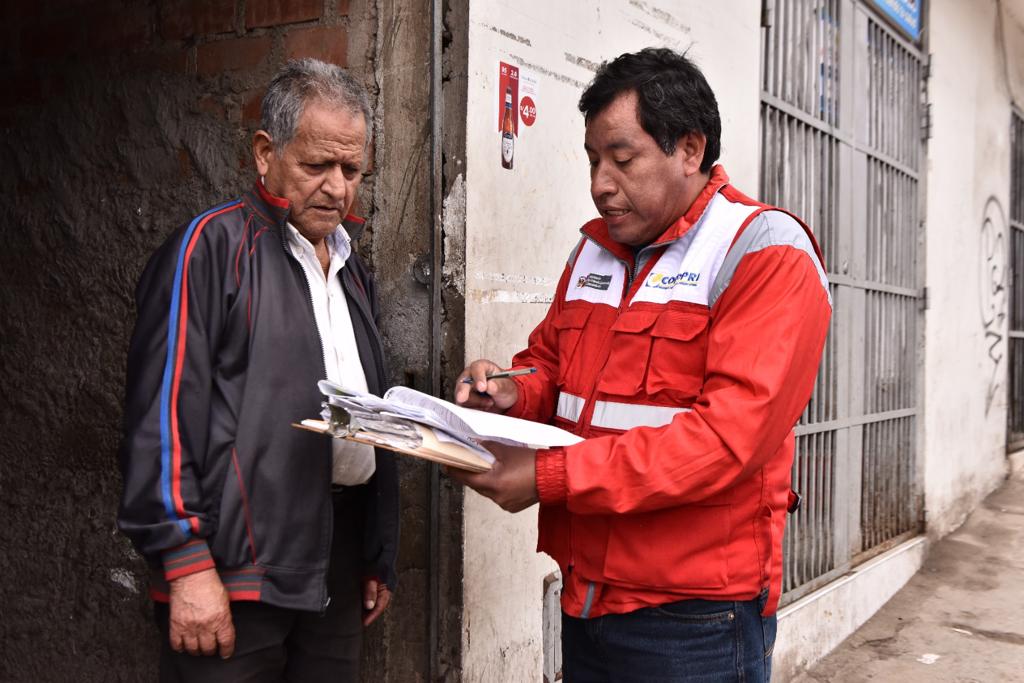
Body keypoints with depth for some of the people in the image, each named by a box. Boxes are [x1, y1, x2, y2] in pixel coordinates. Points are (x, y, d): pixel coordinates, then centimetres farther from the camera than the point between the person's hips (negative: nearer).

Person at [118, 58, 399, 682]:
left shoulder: (353, 269, 17)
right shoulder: (212, 245, -5)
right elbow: (164, 409, -13)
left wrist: (380, 558, 18)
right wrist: (186, 562, -17)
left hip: (337, 570, 7)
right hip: (236, 565, -6)